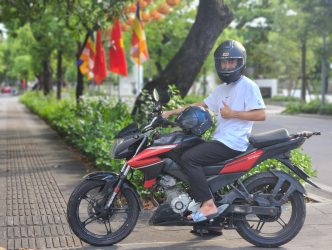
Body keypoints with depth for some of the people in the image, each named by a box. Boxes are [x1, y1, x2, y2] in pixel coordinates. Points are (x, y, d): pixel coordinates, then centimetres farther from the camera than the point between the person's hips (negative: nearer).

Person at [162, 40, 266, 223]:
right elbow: (201, 105, 21)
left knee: (188, 158, -21)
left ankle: (208, 205, -20)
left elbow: (261, 115, -13)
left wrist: (232, 113, -15)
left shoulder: (248, 86, -6)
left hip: (233, 143, -9)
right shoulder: (221, 89, 20)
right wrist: (172, 112, 15)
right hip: (220, 140, 9)